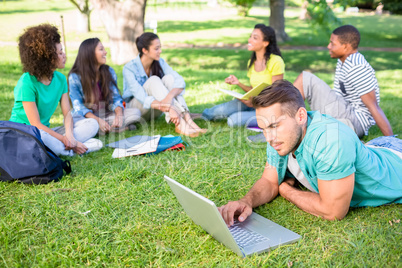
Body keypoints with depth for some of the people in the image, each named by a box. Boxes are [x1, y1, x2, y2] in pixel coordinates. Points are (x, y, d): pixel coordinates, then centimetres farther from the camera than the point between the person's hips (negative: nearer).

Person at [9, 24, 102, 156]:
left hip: (46, 130, 7)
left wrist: (69, 134, -21)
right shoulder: (27, 83, -18)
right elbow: (36, 124, -19)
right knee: (39, 135, -43)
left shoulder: (60, 78, 3)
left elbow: (67, 112, 0)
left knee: (92, 124, -7)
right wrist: (65, 140, -21)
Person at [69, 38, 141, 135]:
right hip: (87, 117, -2)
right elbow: (78, 106, -13)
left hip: (106, 114, 3)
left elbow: (115, 98, 0)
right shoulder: (75, 77, -9)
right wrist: (98, 120, -28)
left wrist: (119, 114, -22)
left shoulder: (109, 71, 2)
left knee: (136, 112, -18)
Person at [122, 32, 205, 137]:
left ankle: (186, 118, -40)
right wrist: (168, 109, -47)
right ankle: (179, 124, -47)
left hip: (155, 111, 4)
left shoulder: (160, 63, -6)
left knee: (168, 78, -23)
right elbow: (143, 98, -32)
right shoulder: (129, 68, -20)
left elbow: (180, 81, -20)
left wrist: (169, 96, -43)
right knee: (154, 80, -31)